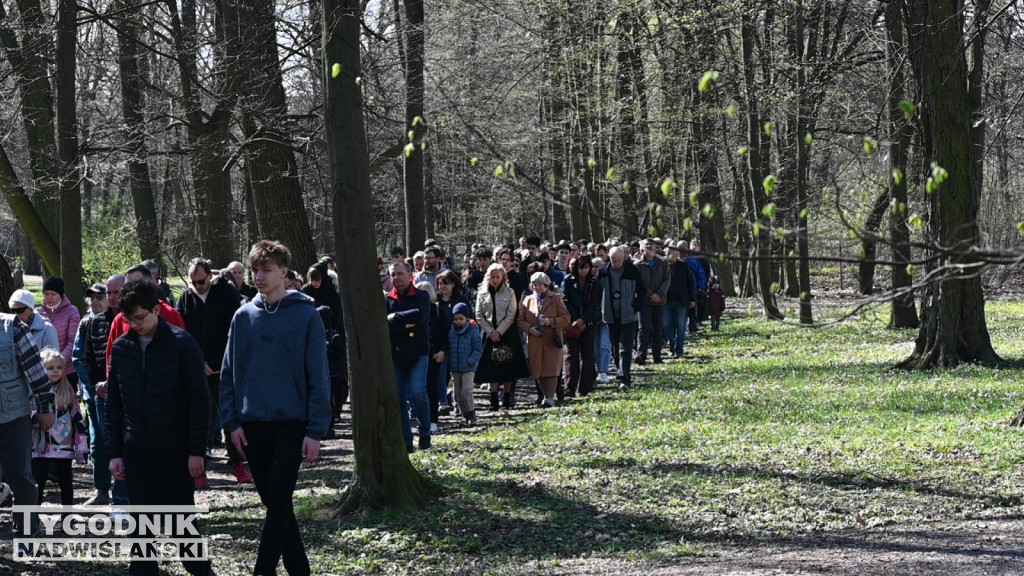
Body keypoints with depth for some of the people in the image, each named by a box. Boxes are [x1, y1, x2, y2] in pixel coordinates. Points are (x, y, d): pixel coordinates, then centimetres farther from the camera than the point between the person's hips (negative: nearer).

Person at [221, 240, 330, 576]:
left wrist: (316, 431, -10)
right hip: (254, 425, 4)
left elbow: (318, 378, -6)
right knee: (272, 501, 9)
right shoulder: (244, 317, 7)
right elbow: (229, 373, 10)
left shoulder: (306, 316, -4)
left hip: (291, 424, -4)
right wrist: (233, 421, 1)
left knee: (278, 502, -7)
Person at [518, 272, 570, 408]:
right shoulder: (528, 300, 14)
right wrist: (529, 329, -9)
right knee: (538, 372, 4)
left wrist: (551, 322, -14)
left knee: (551, 370, -9)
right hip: (534, 342, 3)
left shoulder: (556, 299, 7)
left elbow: (566, 318, 1)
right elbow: (520, 320, 11)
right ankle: (546, 396, 15)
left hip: (552, 340, -3)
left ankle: (550, 398, -13)